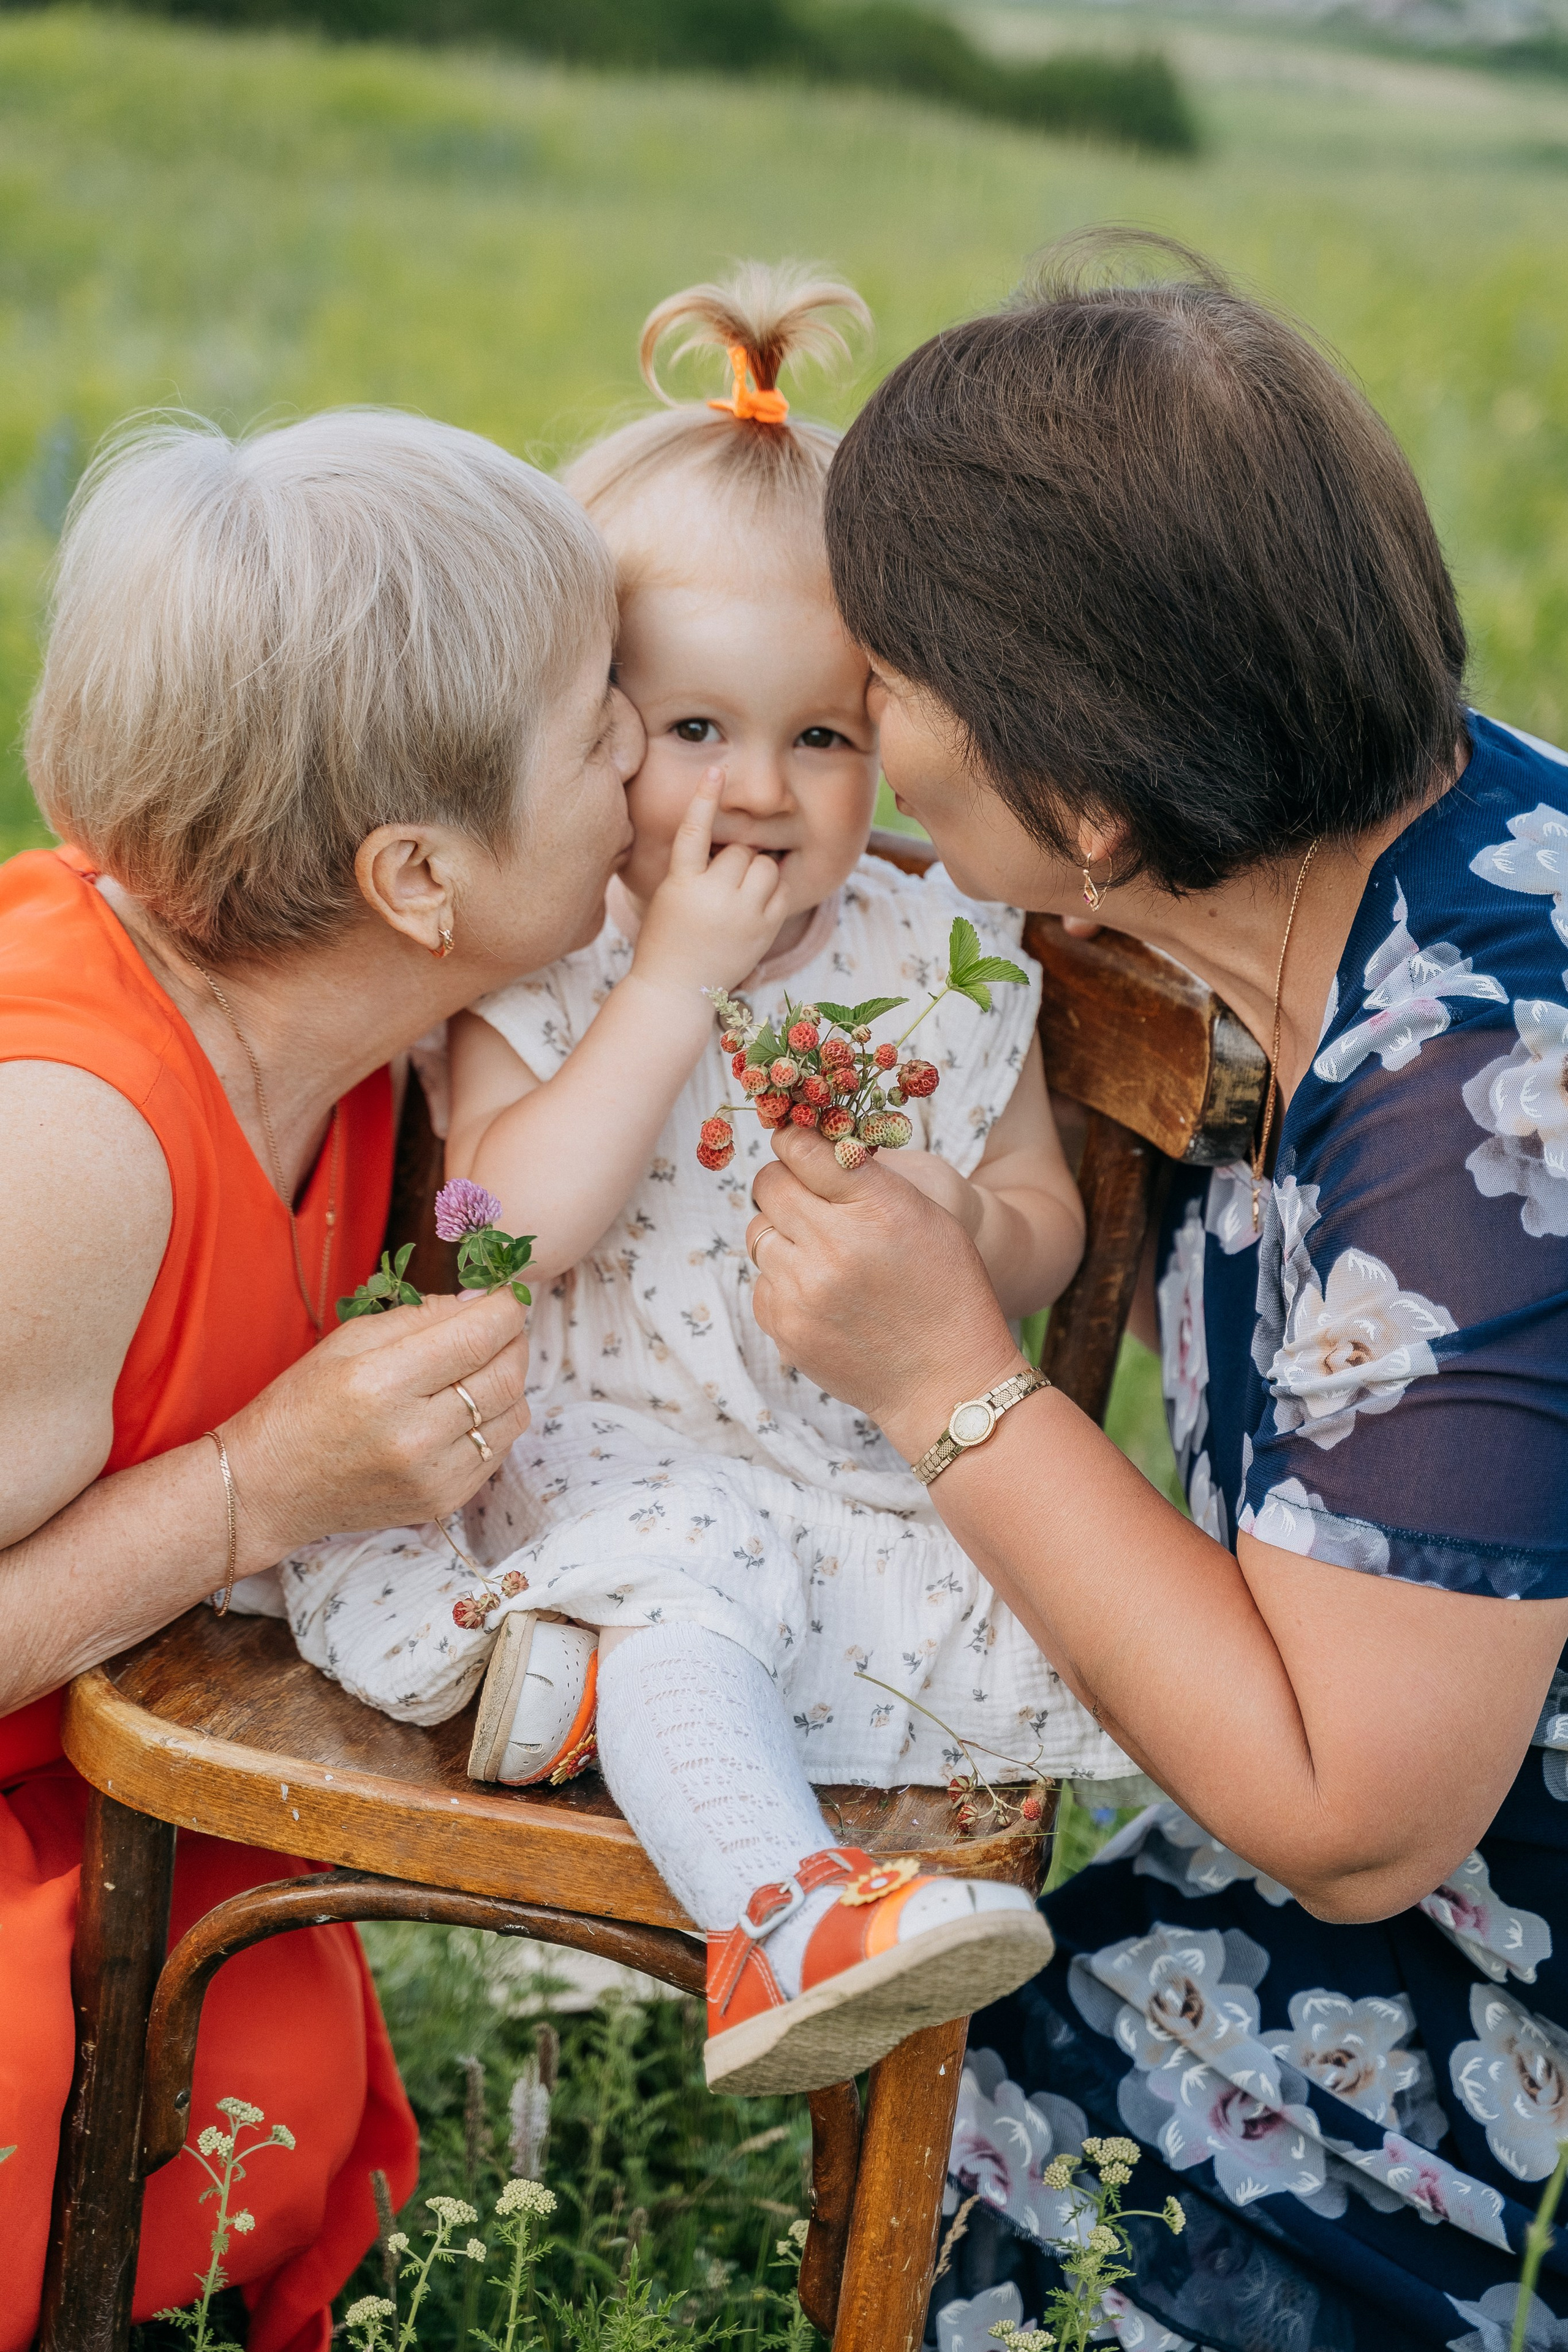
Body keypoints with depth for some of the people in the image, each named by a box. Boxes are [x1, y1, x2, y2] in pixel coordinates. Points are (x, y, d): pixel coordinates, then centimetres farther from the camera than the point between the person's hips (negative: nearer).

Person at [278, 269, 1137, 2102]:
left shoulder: (939, 955, 4)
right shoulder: (544, 961, -4)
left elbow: (1046, 1226, 12)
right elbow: (514, 1232, -20)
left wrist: (974, 1228, -15)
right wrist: (676, 981, -22)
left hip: (890, 1463, 4)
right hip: (630, 1455, -4)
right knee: (678, 1577, -35)